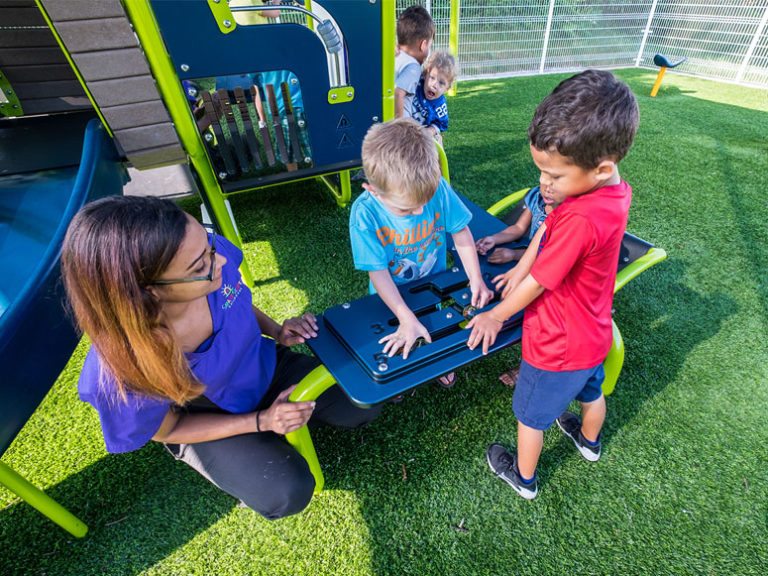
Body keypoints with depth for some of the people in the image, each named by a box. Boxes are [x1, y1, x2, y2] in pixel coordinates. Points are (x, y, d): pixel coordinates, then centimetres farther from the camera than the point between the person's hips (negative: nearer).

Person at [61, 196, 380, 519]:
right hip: (210, 420, -3)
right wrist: (261, 420, -23)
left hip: (267, 367, 4)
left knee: (363, 408, 0)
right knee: (287, 494, -19)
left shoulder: (213, 256, -29)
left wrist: (277, 331, -17)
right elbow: (166, 431, -15)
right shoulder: (120, 375, -37)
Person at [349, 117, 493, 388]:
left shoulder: (438, 187, -29)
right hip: (393, 295, -1)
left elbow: (461, 231, -14)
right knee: (402, 345, 20)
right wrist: (407, 319, -34)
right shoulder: (365, 214, -33)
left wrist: (476, 279, -17)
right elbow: (378, 271, -29)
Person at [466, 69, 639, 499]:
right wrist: (522, 268, -2)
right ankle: (589, 441, 65)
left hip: (558, 349, -8)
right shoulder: (616, 190, -11)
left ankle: (524, 478, 45)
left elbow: (536, 283, -27)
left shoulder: (580, 219, -38)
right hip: (593, 335, 8)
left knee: (531, 416, 18)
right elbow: (549, 228, 1)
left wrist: (496, 316, -11)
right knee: (591, 391, 34)